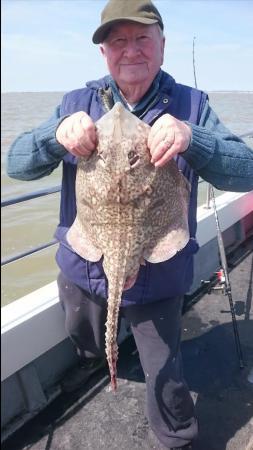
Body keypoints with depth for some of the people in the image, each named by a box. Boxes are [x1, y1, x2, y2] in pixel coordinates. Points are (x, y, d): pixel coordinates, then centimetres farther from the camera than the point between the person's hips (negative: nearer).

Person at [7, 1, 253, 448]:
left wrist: (191, 139, -37)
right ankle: (92, 363, 65)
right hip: (82, 269, 3)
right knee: (85, 342, 29)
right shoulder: (77, 103, -2)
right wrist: (57, 134, -30)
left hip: (157, 277, -2)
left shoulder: (190, 105, -7)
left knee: (165, 380, 9)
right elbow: (16, 163, -9)